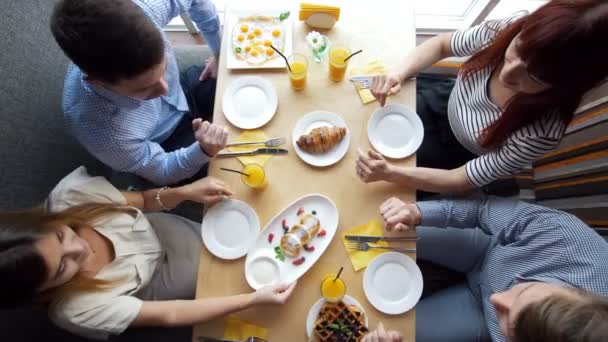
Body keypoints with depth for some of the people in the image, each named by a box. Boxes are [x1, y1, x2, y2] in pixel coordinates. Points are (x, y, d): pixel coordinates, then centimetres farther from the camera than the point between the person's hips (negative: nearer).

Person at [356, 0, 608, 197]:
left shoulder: (543, 132, -38)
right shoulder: (506, 31, -29)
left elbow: (461, 181, -29)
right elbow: (440, 45, -11)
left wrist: (389, 173, -41)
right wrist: (398, 74, -29)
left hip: (458, 154, -3)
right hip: (445, 101, 3)